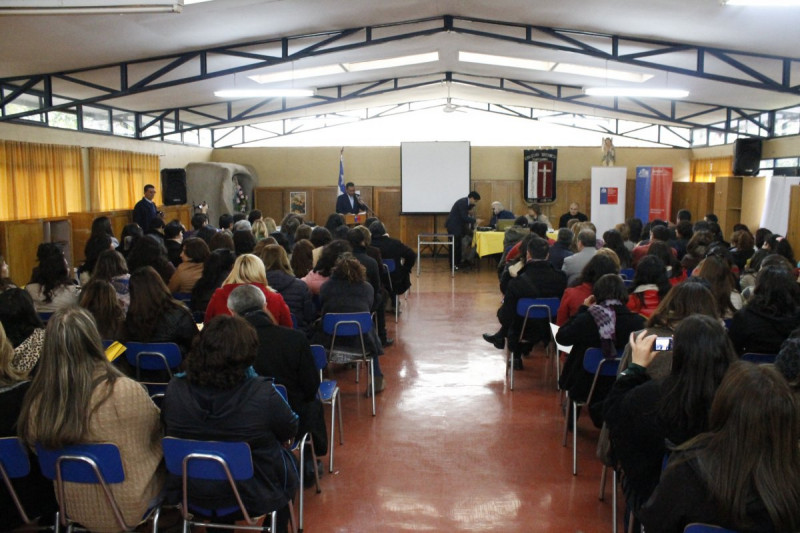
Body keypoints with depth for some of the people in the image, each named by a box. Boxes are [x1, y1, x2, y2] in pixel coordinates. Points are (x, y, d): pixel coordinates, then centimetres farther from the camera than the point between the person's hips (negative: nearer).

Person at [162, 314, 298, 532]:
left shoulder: (174, 389, -18)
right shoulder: (262, 394, -28)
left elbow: (168, 431, 1)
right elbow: (290, 430, -9)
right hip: (253, 497, -3)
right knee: (288, 460, 27)